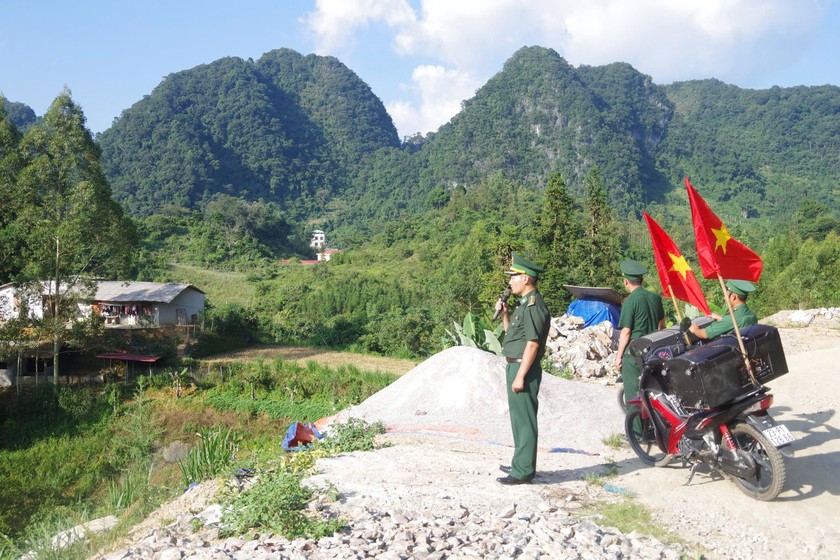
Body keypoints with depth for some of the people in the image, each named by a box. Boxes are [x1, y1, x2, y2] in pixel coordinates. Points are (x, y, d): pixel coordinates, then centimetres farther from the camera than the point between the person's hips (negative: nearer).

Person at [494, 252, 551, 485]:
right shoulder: (524, 304, 15)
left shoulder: (534, 305, -17)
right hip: (515, 366, 11)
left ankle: (523, 471, 2)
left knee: (524, 420, -4)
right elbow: (512, 331, 25)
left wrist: (520, 376, -23)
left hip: (523, 368, -11)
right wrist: (504, 313, 9)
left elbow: (532, 344, -22)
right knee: (519, 419, 18)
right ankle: (520, 463, 29)